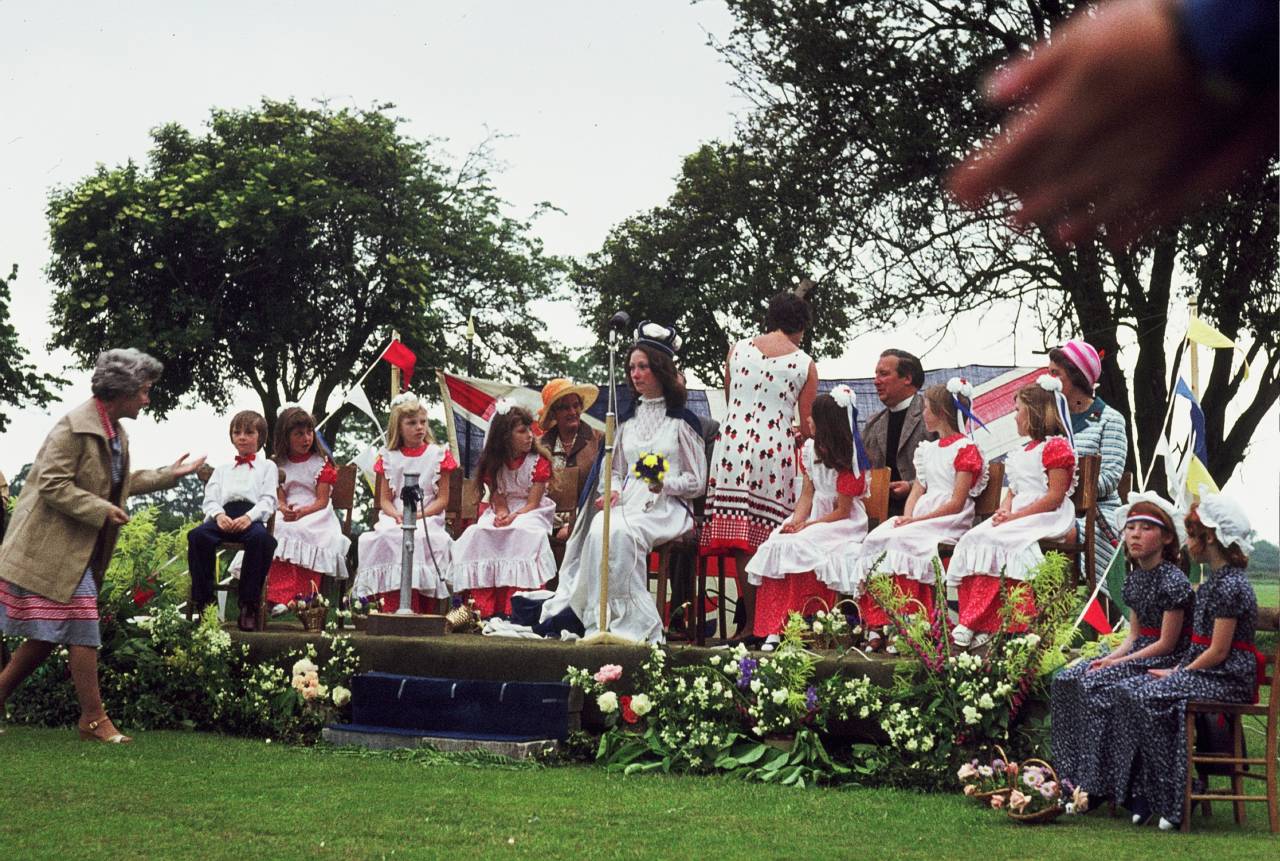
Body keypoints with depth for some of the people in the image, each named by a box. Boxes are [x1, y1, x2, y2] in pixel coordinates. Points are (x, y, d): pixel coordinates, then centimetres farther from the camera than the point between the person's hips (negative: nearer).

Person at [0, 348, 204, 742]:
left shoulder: (116, 434, 13)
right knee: (83, 631, -9)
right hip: (53, 545, -10)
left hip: (79, 549, 10)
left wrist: (170, 474, 24)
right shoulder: (75, 426, -17)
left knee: (48, 635, 11)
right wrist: (102, 511, -22)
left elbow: (121, 483, 26)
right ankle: (94, 720, -4)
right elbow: (51, 484, -21)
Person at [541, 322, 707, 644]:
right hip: (627, 502, 4)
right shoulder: (627, 419, 21)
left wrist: (664, 483, -15)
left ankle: (634, 620, -33)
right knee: (599, 530, -32)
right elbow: (614, 469, 26)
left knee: (619, 532, -36)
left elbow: (697, 482, 4)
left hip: (665, 508, -4)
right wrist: (613, 490, 3)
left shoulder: (683, 420, 6)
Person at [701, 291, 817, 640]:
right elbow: (806, 424, 6)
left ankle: (750, 621, -5)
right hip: (776, 449, -1)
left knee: (741, 538, -1)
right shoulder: (805, 364, 4)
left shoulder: (738, 349, 9)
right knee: (768, 537, 0)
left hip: (733, 445, 1)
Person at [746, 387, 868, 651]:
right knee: (775, 547, -19)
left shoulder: (847, 461, -14)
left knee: (801, 548, -31)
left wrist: (807, 526, -18)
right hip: (815, 516, 7)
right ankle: (774, 628, -25)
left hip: (843, 522, -7)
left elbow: (842, 511, -13)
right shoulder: (809, 449, 8)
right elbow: (807, 493, 6)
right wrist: (796, 521, -11)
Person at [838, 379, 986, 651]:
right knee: (875, 541, -20)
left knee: (901, 542, -32)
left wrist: (917, 520, -16)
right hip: (919, 519, 7)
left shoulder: (965, 448, -2)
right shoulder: (928, 449, 26)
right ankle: (878, 624, -27)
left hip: (949, 522, -7)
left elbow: (957, 503, -10)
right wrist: (906, 517, -4)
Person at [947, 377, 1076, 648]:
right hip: (1016, 517, 9)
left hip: (1044, 518, -9)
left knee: (995, 541, -30)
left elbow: (1055, 496, -13)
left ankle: (975, 623, -30)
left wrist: (1015, 517, -17)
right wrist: (1004, 510, -1)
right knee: (973, 539, -17)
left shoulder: (1056, 446, -4)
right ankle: (977, 623, -29)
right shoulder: (1021, 453, 27)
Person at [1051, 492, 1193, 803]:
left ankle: (1102, 783, -19)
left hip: (1166, 661, -9)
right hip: (1139, 654, 9)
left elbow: (1167, 644, -15)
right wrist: (1110, 657, -4)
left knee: (1098, 687, -26)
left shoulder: (1173, 581, -16)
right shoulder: (1133, 579, 12)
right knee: (1067, 681, -6)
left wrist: (1118, 661, -15)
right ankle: (1076, 777, -7)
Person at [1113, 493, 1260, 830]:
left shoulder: (1230, 585, -16)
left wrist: (1179, 674, -10)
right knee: (1131, 690, -6)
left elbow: (1217, 651, -19)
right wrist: (1179, 671, 5)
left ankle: (1173, 799, -15)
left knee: (1149, 698, -24)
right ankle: (1143, 795, -10)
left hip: (1228, 680, -10)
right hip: (1207, 673, 10)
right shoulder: (1215, 580, 17)